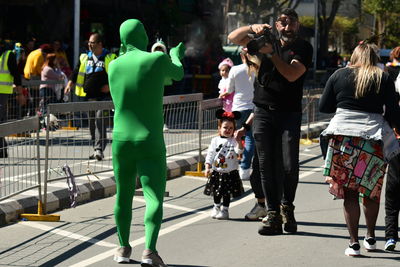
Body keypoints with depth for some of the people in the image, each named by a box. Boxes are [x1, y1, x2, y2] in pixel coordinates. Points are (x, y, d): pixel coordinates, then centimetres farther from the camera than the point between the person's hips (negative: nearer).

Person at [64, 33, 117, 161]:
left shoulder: (109, 57, 0)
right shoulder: (85, 57, 14)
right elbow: (76, 72, 16)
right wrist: (69, 84, 2)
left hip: (103, 96, -6)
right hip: (89, 96, 6)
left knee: (100, 119, -18)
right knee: (92, 122, 9)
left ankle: (99, 149, -21)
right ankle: (97, 149, 18)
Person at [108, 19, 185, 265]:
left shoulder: (114, 66, 4)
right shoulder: (158, 59, -6)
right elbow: (178, 74, 16)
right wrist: (176, 56, 38)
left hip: (121, 141, 4)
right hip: (150, 143, -4)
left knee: (124, 195, 18)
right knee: (155, 197, -6)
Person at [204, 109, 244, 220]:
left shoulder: (234, 141, -4)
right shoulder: (215, 140, 1)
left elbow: (239, 151, -17)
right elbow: (210, 155, 2)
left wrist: (238, 141, -29)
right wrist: (207, 168, -4)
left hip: (230, 172, -2)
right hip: (216, 172, 2)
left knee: (227, 193, 4)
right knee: (216, 192, 14)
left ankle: (225, 210, 17)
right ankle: (216, 207, 34)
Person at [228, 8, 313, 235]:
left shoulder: (304, 48, 2)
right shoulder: (268, 41, 13)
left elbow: (292, 74, -13)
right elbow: (233, 37, 12)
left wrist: (271, 53, -15)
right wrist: (253, 28, -6)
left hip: (289, 114, -3)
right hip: (263, 112, 3)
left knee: (289, 166, -10)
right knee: (267, 165, 0)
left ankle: (287, 207, 14)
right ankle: (273, 215, 3)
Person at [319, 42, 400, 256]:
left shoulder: (339, 75, 6)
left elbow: (324, 107, 10)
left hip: (343, 136, 0)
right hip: (374, 140, 1)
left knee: (349, 192, 2)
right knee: (371, 190, 17)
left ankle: (353, 243, -3)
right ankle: (370, 237, 27)